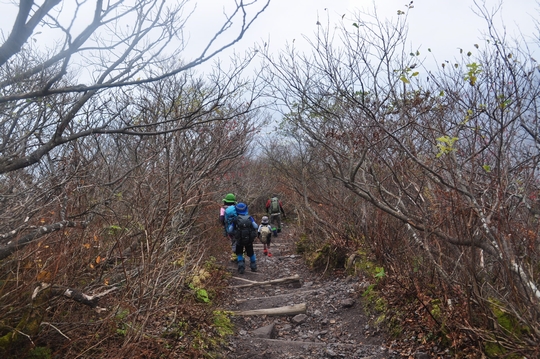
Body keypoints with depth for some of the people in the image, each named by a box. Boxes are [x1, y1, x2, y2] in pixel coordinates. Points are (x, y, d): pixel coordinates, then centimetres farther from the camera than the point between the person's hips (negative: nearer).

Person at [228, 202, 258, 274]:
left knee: (239, 254, 21)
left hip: (239, 240, -1)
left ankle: (241, 266, 5)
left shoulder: (235, 219, -7)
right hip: (249, 240, 1)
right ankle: (253, 267, 31)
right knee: (251, 253, 24)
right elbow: (256, 227, -13)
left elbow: (230, 231, -6)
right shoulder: (250, 218, -6)